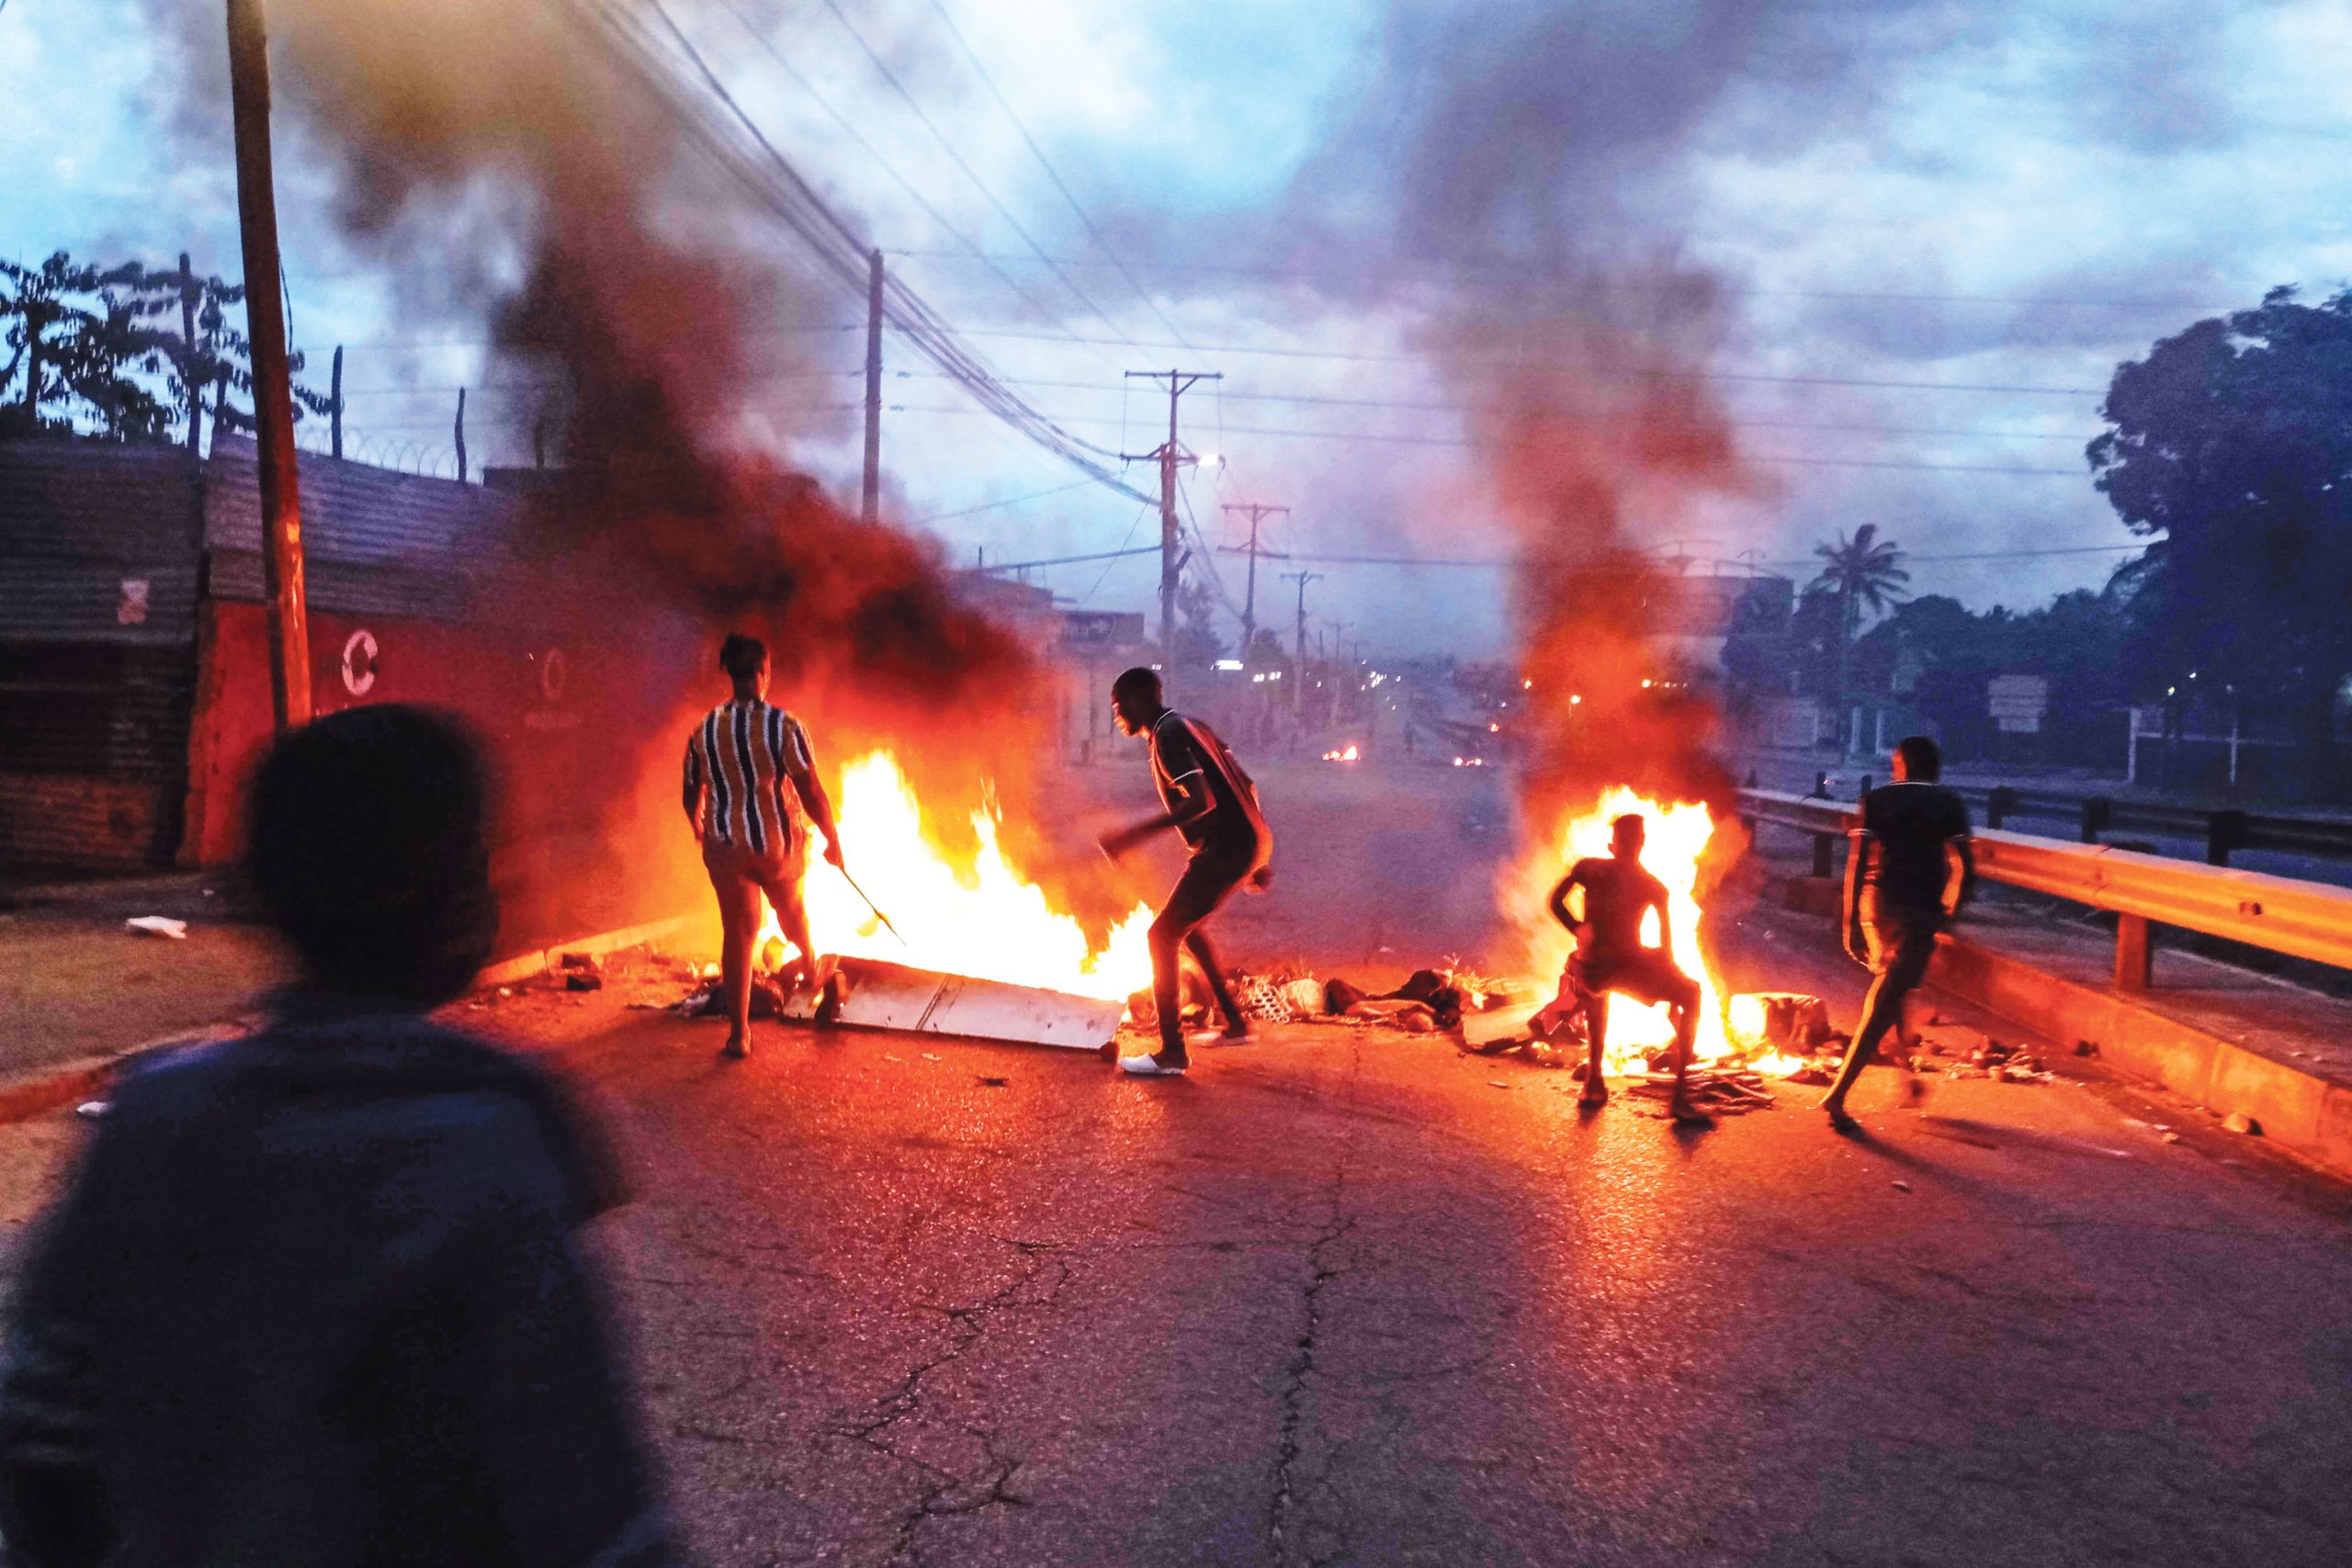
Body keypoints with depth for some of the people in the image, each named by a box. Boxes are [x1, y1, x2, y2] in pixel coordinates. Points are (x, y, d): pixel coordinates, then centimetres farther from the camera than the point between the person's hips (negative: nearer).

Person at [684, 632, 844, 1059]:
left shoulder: (703, 731, -4)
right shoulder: (783, 726, -17)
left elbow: (691, 797, 5)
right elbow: (812, 792, -16)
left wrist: (699, 828, 26)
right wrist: (833, 839, -4)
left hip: (725, 846, 2)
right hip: (779, 843, -2)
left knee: (737, 933, 8)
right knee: (790, 906, 27)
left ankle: (738, 1033, 7)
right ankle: (808, 965, 57)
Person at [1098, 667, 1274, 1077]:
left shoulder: (1169, 735, -11)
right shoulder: (1193, 727, 19)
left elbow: (1202, 800, -25)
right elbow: (1247, 787, 20)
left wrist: (1137, 834, -26)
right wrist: (1259, 858, 23)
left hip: (1226, 849, -10)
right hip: (1252, 842, 10)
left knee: (1163, 935, -5)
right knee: (1184, 925, 25)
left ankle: (1172, 1052, -3)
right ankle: (1235, 1021, 30)